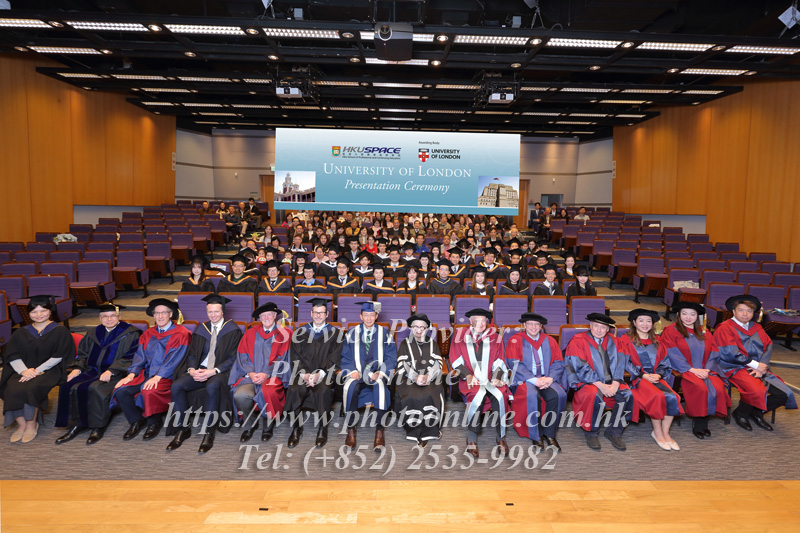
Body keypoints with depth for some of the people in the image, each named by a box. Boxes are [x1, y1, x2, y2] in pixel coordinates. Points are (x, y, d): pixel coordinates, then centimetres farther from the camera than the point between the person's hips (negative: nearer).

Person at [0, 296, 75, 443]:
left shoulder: (60, 331, 2)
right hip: (23, 370, 4)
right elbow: (12, 355, 5)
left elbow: (59, 356, -6)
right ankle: (21, 424, -12)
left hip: (49, 370, -4)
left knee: (30, 388, -31)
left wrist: (37, 371, -15)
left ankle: (31, 425, -14)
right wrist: (23, 370, -14)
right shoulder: (21, 333, 14)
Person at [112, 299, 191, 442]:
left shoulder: (180, 334, -4)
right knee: (120, 391, -17)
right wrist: (132, 374, -7)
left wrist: (157, 377, -22)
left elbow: (174, 359, -12)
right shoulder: (148, 334, 17)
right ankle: (137, 421, 3)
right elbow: (140, 356, 10)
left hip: (166, 376, -6)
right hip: (147, 373, 6)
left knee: (149, 392, -34)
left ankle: (154, 422, -5)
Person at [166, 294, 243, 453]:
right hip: (200, 369, 5)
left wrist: (213, 371, -20)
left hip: (220, 371, -5)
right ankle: (183, 430, -9)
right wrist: (191, 369, -10)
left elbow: (232, 358, -7)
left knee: (212, 387, -37)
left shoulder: (232, 330, -1)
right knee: (176, 386, -20)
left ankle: (209, 432, -26)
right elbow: (192, 354, 12)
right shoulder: (201, 329, 15)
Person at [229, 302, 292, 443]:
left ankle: (268, 426, -5)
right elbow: (242, 357, 10)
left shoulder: (285, 334, 8)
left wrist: (266, 374, -13)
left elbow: (283, 359, 0)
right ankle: (250, 425, 2)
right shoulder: (250, 333, 17)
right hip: (251, 375, 3)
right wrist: (250, 373, -8)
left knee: (268, 393, -35)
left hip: (273, 375, -3)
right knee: (240, 395, -28)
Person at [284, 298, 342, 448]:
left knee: (322, 390, -34)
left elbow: (334, 360, 0)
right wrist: (304, 374, -12)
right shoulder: (300, 332, 15)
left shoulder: (334, 333, 9)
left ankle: (322, 429, -15)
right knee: (293, 390, -29)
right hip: (303, 373, 2)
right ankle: (296, 429, -11)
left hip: (325, 374, -2)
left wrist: (319, 374, -16)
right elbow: (295, 358, 7)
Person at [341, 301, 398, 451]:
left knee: (380, 386, -35)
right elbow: (346, 357, 8)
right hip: (357, 375, 1)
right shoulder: (352, 333, 10)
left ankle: (379, 431, -28)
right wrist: (352, 371, -11)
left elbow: (391, 358, 3)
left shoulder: (385, 334, 8)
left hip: (377, 375, -1)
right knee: (351, 387, -33)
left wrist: (380, 373, -13)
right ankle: (351, 430, -24)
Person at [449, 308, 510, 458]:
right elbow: (455, 359, 3)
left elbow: (499, 361, 9)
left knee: (500, 395, -30)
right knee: (479, 394, -33)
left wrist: (497, 377, -9)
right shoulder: (460, 335, 10)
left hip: (490, 378, 2)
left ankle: (501, 438, -17)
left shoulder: (494, 337, 14)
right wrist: (468, 375, -12)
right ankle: (471, 439, -21)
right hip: (470, 379, -2)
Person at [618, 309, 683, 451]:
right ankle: (658, 433, -15)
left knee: (672, 397, -24)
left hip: (656, 377, 4)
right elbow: (625, 363, -3)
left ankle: (665, 433, -10)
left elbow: (664, 362, 14)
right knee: (658, 396, -31)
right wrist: (643, 375, -13)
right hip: (637, 378, -4)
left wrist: (658, 374, -6)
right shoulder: (626, 340, 5)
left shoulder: (656, 340, 19)